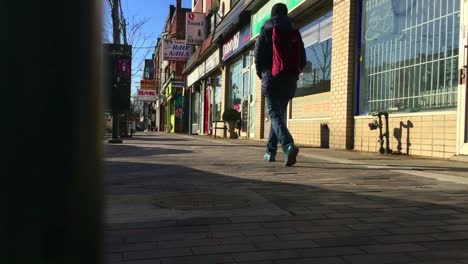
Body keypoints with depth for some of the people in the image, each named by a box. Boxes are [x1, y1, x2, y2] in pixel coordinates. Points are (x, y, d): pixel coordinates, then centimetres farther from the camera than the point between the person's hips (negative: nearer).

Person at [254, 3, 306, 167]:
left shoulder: (266, 31, 1)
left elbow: (258, 56, -3)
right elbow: (302, 60, 9)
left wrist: (262, 74, 12)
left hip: (272, 79, -4)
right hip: (290, 80, 4)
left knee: (275, 114, -10)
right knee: (279, 114, 15)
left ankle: (288, 145, -34)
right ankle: (271, 152, 20)